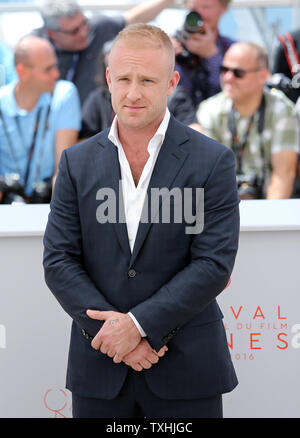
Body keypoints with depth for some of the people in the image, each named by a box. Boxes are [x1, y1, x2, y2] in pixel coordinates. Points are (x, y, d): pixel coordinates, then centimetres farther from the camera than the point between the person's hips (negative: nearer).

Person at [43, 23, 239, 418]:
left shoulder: (213, 161, -3)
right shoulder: (77, 162, 6)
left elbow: (214, 264, -9)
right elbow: (58, 260, 1)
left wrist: (139, 323, -15)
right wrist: (112, 329, -11)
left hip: (186, 370, -2)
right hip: (99, 366, 2)